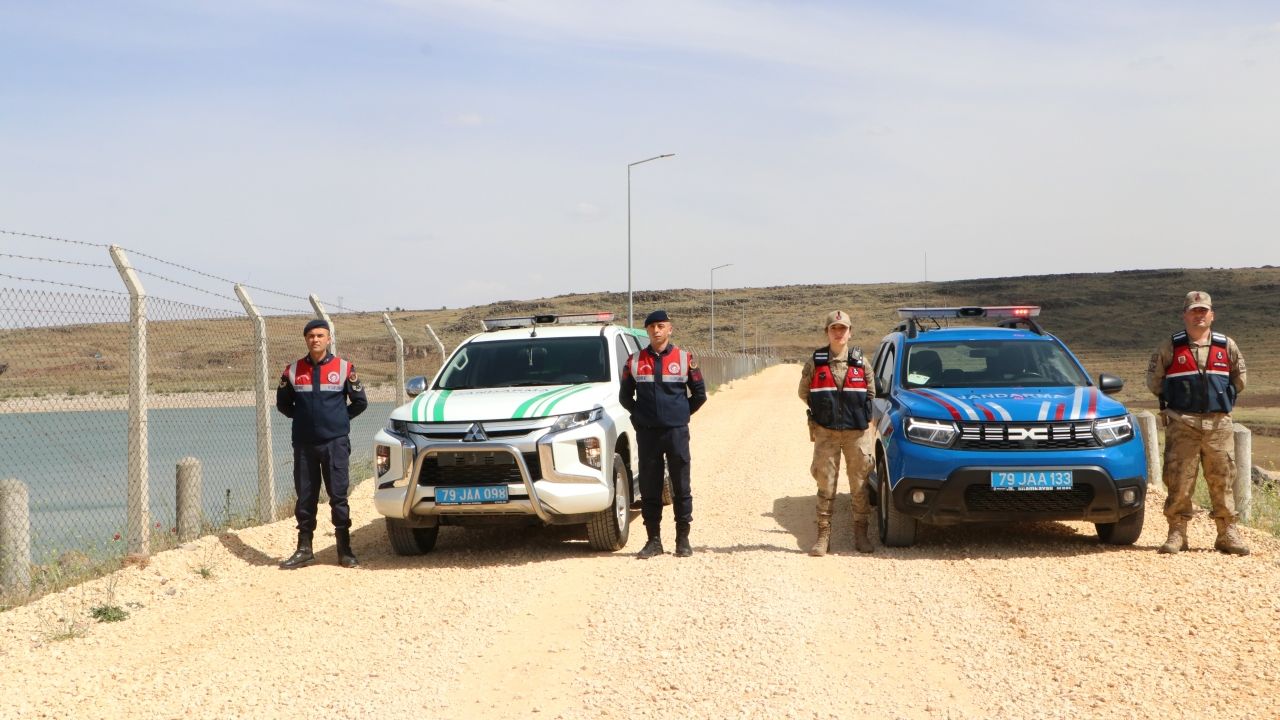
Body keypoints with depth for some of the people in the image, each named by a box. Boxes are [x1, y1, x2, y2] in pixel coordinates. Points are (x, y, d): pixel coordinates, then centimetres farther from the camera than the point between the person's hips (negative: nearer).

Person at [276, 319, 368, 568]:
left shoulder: (344, 368, 2)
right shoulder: (293, 370, 7)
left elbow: (360, 402, 10)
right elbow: (283, 403, 18)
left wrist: (339, 418, 8)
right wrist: (303, 417, 12)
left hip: (335, 442, -2)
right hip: (304, 443, 2)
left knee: (339, 496, -3)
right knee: (305, 497, 5)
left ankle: (345, 550, 1)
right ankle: (304, 548, 12)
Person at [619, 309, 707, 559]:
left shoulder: (684, 358, 2)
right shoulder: (635, 361, 6)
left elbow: (699, 393, 8)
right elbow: (625, 395, 15)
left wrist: (681, 414, 7)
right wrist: (640, 415, 8)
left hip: (677, 432, -1)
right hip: (646, 433, 1)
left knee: (681, 488, 1)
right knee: (649, 489, 3)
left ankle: (683, 539, 8)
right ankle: (653, 540, 10)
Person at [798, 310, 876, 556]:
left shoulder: (860, 361, 5)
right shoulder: (815, 362, 3)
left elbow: (871, 392, 16)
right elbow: (804, 392, 13)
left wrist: (860, 413, 9)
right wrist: (822, 409, 11)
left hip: (857, 432, 1)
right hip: (826, 433, -1)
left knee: (860, 485, 3)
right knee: (826, 485, -1)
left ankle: (860, 534, 11)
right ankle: (823, 536, 2)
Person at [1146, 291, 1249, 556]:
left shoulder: (1227, 347, 9)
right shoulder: (1169, 348, 2)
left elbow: (1239, 380, 20)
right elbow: (1153, 381, 11)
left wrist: (1223, 399, 14)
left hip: (1219, 423, 2)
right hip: (1181, 423, -2)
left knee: (1222, 481, 4)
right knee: (1179, 482, -3)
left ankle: (1228, 534, 10)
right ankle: (1177, 534, 3)